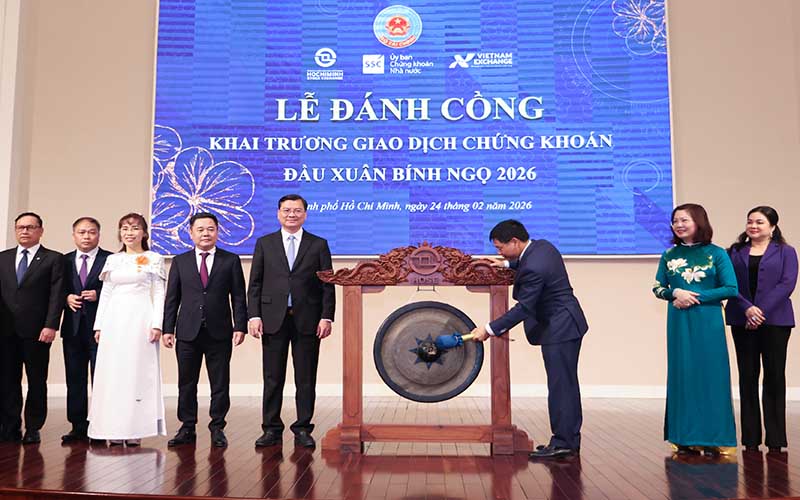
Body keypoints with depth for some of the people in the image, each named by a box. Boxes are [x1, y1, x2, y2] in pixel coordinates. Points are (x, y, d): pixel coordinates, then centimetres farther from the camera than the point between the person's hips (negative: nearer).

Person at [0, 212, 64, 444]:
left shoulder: (54, 259, 3)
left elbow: (56, 295, -4)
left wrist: (50, 326, -13)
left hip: (36, 330, -3)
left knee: (37, 380, 3)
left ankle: (33, 429, 12)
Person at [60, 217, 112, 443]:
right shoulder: (64, 261, 13)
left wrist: (98, 295, -17)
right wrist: (67, 298, -8)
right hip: (73, 328, 4)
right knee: (75, 379, 8)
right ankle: (78, 427, 16)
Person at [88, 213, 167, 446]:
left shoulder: (154, 259, 5)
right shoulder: (112, 260, 15)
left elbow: (159, 294, 0)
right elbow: (105, 294, 14)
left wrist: (157, 324, -9)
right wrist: (99, 325, 7)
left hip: (140, 319, -4)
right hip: (114, 320, 4)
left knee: (137, 370, -4)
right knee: (112, 371, 2)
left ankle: (135, 430, 1)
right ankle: (115, 430, 8)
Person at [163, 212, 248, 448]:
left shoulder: (231, 260, 4)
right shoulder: (180, 261, 8)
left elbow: (239, 297, 2)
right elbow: (172, 298, 8)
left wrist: (240, 326, -7)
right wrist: (168, 329, 0)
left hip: (219, 333, -1)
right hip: (188, 332, 1)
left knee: (220, 384, 5)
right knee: (186, 383, 8)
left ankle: (217, 428, 17)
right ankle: (187, 428, 20)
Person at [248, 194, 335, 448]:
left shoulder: (319, 245, 7)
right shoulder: (264, 243, 10)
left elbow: (328, 285, 4)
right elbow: (255, 283, 7)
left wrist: (326, 317, -5)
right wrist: (254, 315, -3)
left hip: (307, 320, 0)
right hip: (273, 320, 1)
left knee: (306, 379, 4)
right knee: (272, 378, 6)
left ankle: (303, 429, 14)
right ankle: (271, 429, 16)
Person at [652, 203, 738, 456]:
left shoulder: (716, 254, 0)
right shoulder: (669, 255, 8)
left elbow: (731, 289, -5)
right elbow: (658, 288, 10)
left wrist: (696, 297, -12)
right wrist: (676, 293, -11)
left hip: (708, 322, -2)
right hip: (679, 322, 2)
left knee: (710, 375, 0)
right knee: (682, 375, 4)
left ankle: (712, 439, 10)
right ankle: (685, 439, 12)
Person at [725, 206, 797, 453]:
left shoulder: (786, 252, 6)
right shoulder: (735, 252, 11)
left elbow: (787, 284, -6)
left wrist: (762, 311, -16)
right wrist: (747, 308, -15)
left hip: (775, 320, -1)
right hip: (743, 321, 2)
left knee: (774, 376, 1)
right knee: (747, 376, 3)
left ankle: (775, 439, 10)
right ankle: (751, 437, 11)